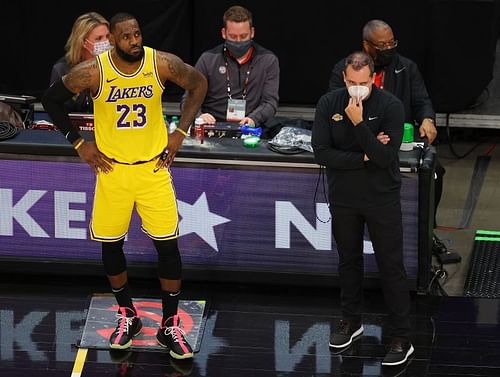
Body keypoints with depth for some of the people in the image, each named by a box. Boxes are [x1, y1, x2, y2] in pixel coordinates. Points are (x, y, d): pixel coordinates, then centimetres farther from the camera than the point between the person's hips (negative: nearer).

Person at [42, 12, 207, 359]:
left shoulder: (162, 64, -13)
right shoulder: (93, 72, -16)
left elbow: (199, 84, 5)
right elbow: (52, 99, -1)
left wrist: (181, 132, 0)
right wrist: (78, 143, -2)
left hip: (153, 165, 0)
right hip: (112, 167, 0)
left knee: (168, 244, -2)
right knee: (111, 244, 7)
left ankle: (170, 325, 11)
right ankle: (127, 315, 28)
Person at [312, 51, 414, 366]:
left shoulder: (390, 106, -16)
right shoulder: (329, 104, -7)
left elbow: (386, 157, -23)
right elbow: (322, 153, -13)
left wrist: (359, 123, -30)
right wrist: (365, 157, -18)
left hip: (382, 198, -3)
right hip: (343, 198, 3)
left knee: (391, 266, -1)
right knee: (349, 260, 18)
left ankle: (402, 338, 3)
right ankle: (352, 321, 36)